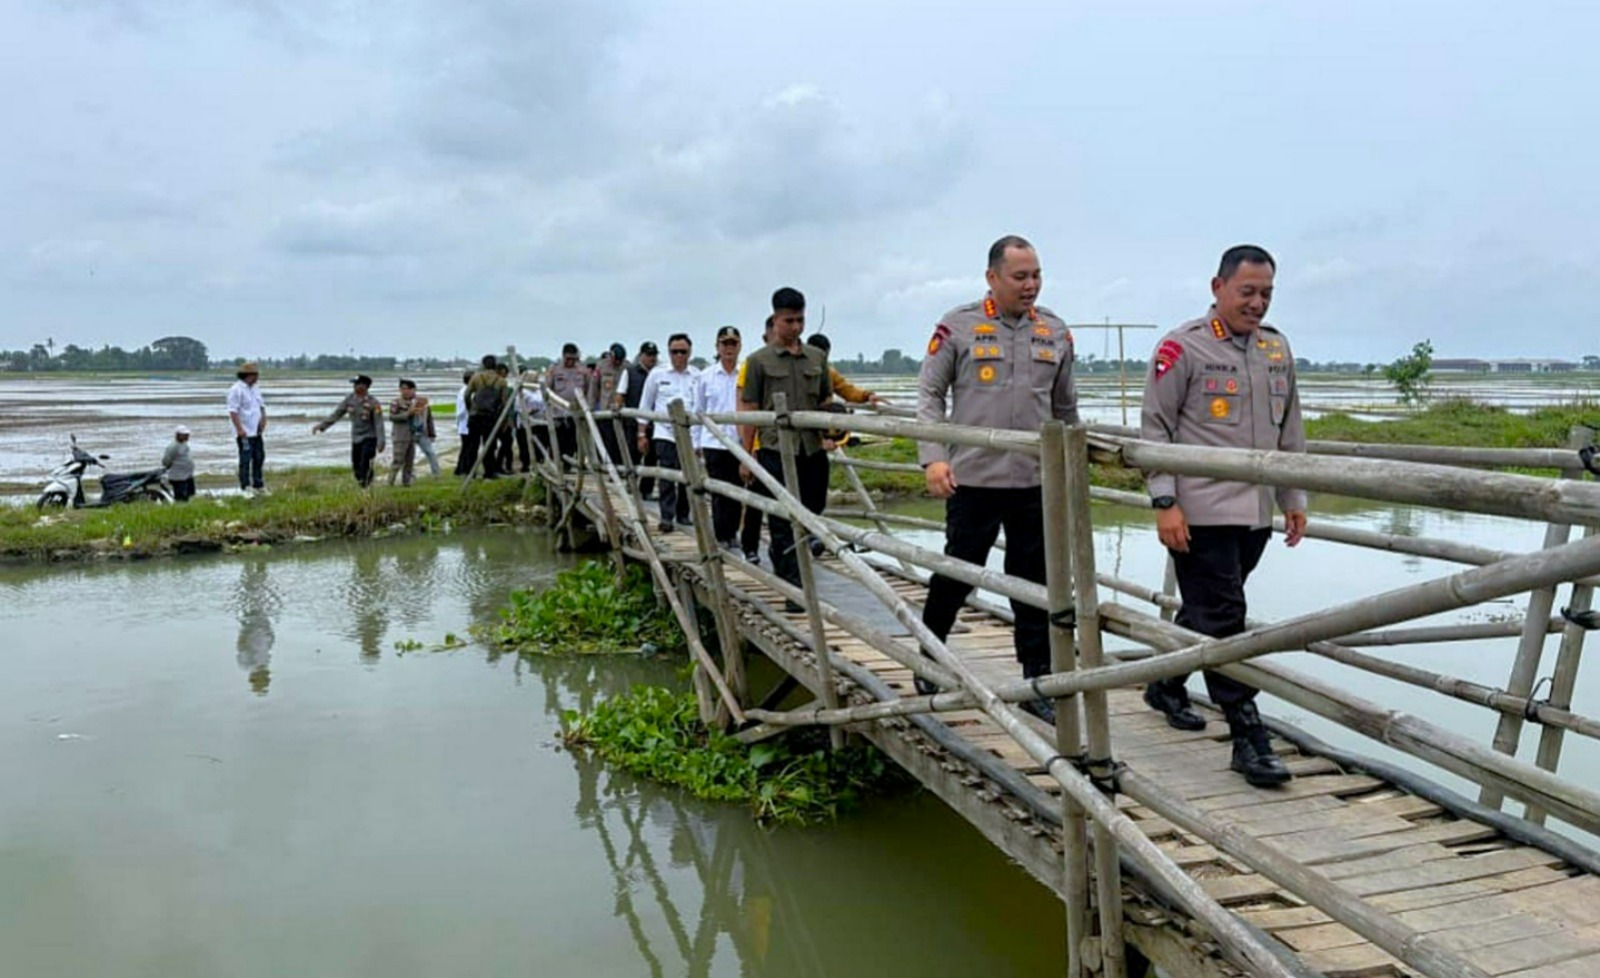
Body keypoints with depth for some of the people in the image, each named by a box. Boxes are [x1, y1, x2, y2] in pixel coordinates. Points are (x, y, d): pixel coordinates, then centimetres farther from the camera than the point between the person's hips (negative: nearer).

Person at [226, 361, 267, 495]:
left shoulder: (255, 389, 14)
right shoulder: (236, 390, -13)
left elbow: (261, 405, 22)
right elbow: (233, 411, -18)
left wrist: (263, 418, 3)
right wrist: (239, 429, -22)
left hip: (257, 432, 8)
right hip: (244, 433, -8)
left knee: (259, 457, 13)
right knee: (245, 460, -4)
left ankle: (258, 485, 23)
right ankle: (245, 487, 1)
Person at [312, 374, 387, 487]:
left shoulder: (373, 403, -16)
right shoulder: (350, 398, -1)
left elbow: (379, 423, -18)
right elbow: (336, 414, 5)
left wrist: (380, 442, -25)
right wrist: (321, 425, 0)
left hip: (369, 438, -6)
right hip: (355, 438, 6)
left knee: (365, 468, -14)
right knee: (356, 468, 11)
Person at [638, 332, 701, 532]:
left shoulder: (697, 376, 6)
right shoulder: (658, 374, 3)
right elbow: (645, 405, 8)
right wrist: (642, 434, 4)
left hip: (690, 434, 2)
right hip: (665, 432, -2)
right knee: (667, 476, -8)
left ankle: (683, 514, 21)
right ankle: (667, 517, -4)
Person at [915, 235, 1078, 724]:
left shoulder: (1055, 331, 9)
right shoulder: (958, 326, -2)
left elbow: (1065, 407, 18)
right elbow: (930, 394, 0)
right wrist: (933, 457, -10)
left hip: (1037, 482, 3)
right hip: (973, 477, -3)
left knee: (1035, 583, 7)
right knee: (957, 572, 7)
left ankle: (1037, 682, 17)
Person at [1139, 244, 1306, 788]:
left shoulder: (1277, 349, 12)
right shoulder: (1182, 347, -7)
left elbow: (1290, 432, 19)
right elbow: (1155, 428, -7)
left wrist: (1294, 499, 17)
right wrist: (1164, 503, -13)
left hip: (1255, 513, 7)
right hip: (1201, 513, -6)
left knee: (1206, 612, 17)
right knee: (1222, 620, -5)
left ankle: (1166, 687, 37)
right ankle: (1247, 735, -1)